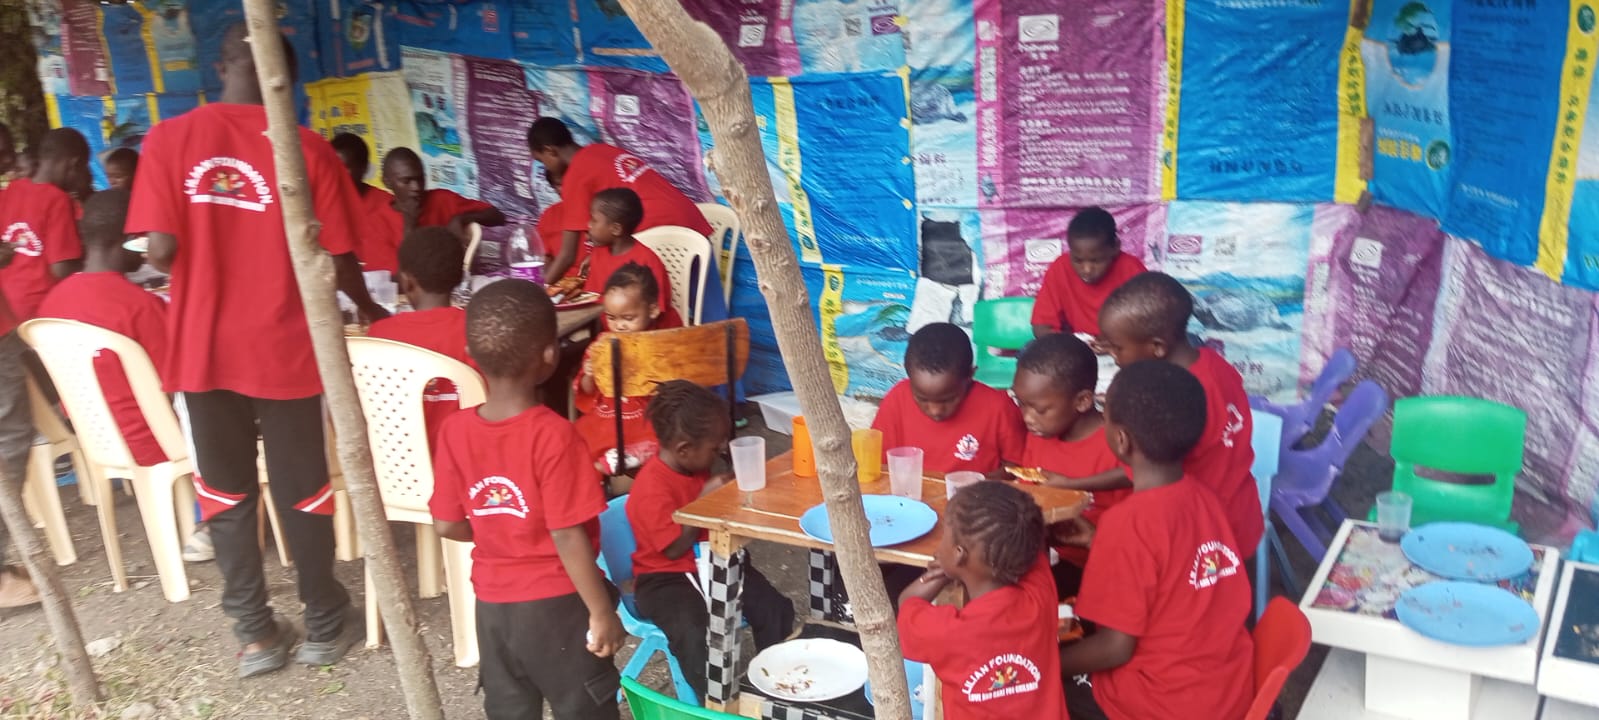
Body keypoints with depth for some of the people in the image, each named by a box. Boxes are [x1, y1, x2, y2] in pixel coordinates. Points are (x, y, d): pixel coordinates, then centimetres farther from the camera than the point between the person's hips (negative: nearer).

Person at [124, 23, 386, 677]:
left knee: (225, 493, 15)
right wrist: (369, 308, 14)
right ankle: (324, 625, 24)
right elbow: (337, 258, -6)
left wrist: (205, 253, 13)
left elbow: (160, 252, -10)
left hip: (205, 347, 2)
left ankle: (255, 634, 23)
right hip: (283, 346, -1)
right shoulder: (308, 149, -8)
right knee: (301, 489, 12)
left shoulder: (168, 139, -4)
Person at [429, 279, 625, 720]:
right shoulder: (552, 434, -22)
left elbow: (448, 525, 1)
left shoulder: (455, 430, -6)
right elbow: (568, 537, -21)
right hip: (556, 604, -5)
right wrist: (602, 612, -12)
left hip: (492, 604, 5)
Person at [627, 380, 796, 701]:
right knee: (696, 635, -35)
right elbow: (675, 548, -24)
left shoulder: (696, 469, 6)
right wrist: (705, 500, -24)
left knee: (777, 609, -11)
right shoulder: (652, 488, -22)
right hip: (666, 578, -8)